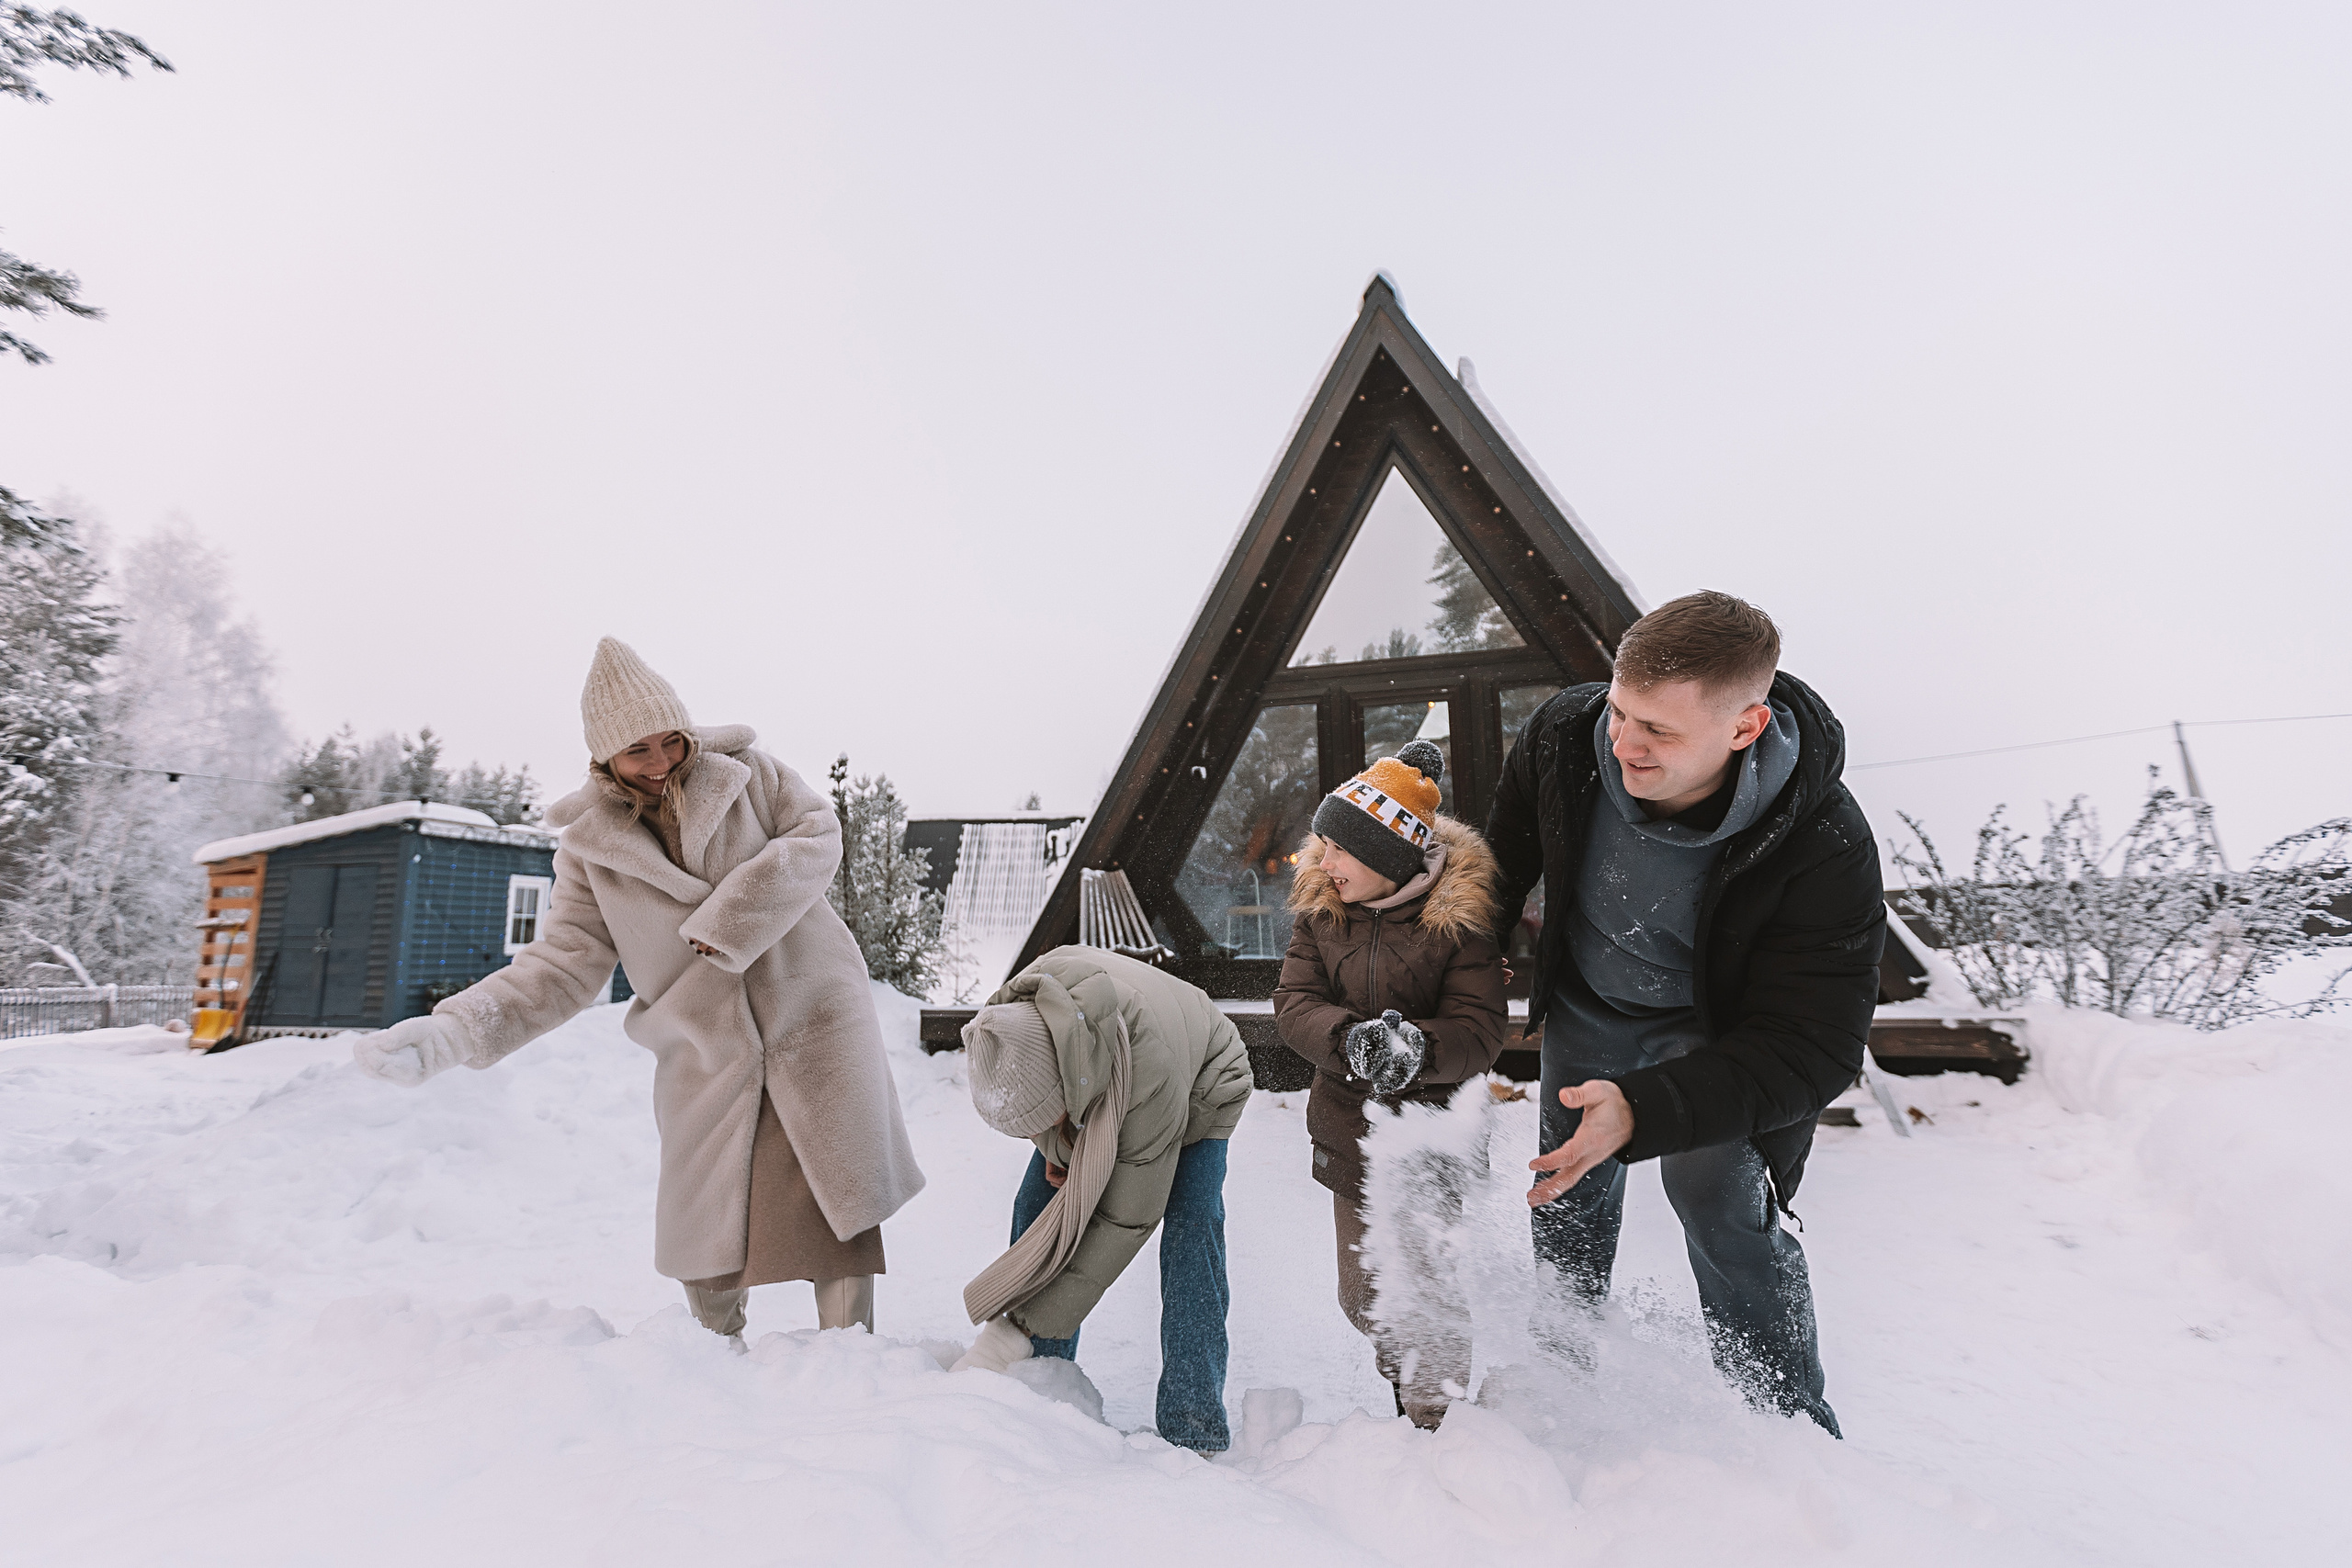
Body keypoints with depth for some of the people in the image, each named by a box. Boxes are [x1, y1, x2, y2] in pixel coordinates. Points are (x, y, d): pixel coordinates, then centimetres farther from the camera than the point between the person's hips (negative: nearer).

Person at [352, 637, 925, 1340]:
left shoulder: (746, 773, -1)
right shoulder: (589, 848, 1)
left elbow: (818, 833, -10)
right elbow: (562, 964, -2)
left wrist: (731, 918, -20)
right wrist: (454, 1029, -17)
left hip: (814, 1018, -1)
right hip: (705, 1057, 2)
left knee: (841, 1197, -1)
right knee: (706, 1240, 8)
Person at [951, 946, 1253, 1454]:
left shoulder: (1154, 1082, -49)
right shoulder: (1008, 1021, -34)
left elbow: (1124, 1221, -40)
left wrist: (1018, 1329, -39)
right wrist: (1052, 1145, -18)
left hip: (1199, 1084, -5)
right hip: (1088, 1092, 5)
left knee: (1191, 1225, -24)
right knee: (1034, 1208, -8)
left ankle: (1195, 1430, -13)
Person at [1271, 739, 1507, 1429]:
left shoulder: (1459, 916, -16)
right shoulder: (1321, 908, -4)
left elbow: (1479, 1031, -19)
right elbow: (1294, 1002, -11)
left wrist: (1416, 1046, -39)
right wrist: (1351, 1039, -31)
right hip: (1351, 1131, 5)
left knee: (1425, 1287, 7)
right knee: (1362, 1295, 19)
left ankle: (1435, 1415, 34)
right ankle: (1404, 1385, 46)